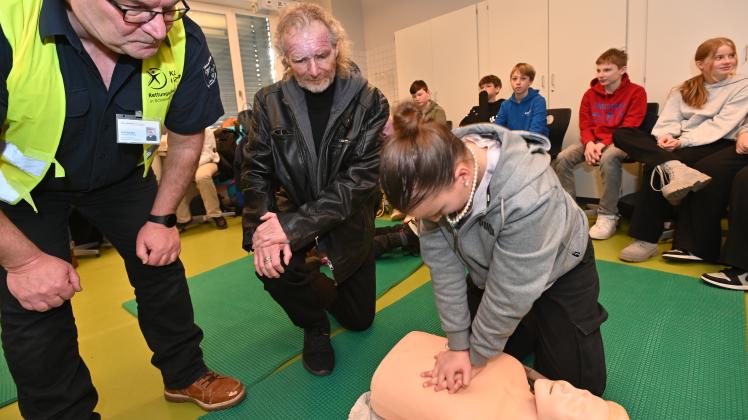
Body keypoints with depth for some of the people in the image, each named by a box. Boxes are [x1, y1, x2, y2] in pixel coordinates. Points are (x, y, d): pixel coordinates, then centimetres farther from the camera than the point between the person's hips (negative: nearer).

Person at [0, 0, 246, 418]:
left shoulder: (183, 41, -26)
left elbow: (186, 138, -9)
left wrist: (162, 218, -8)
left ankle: (186, 375, 29)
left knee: (161, 264, 5)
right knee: (36, 303, -3)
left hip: (122, 174, 3)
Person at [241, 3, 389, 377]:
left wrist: (294, 226, -33)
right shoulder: (270, 102, -9)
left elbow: (362, 177, -24)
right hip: (291, 210, 1)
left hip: (348, 217, 0)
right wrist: (265, 230, -29)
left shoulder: (369, 102, -16)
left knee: (359, 318, 9)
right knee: (271, 263, -31)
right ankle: (314, 324, 3)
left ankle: (327, 288, 46)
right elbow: (256, 172, -10)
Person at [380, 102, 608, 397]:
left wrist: (477, 356, -16)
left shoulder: (528, 195, -43)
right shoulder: (436, 178, -27)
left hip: (560, 271, -4)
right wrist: (458, 344, -15)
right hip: (488, 268, 4)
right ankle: (533, 326, 36)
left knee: (576, 383, 4)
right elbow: (443, 266, -21)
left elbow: (511, 292, -31)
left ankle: (545, 322, 29)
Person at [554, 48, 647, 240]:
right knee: (563, 158, -22)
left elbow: (630, 127, -10)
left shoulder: (636, 92, -3)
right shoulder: (591, 93, 9)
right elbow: (585, 124, 7)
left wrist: (604, 144, -22)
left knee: (608, 158, -38)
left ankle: (608, 216, -27)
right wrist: (589, 143, -14)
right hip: (593, 140, 5)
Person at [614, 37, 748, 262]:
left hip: (716, 146, -4)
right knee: (621, 134, -18)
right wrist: (665, 136, -19)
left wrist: (682, 141, -21)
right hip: (677, 146, 5)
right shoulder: (684, 89, 18)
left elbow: (720, 126, -7)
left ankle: (647, 240, -32)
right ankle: (673, 168, -42)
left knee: (656, 167, -36)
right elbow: (668, 121, 5)